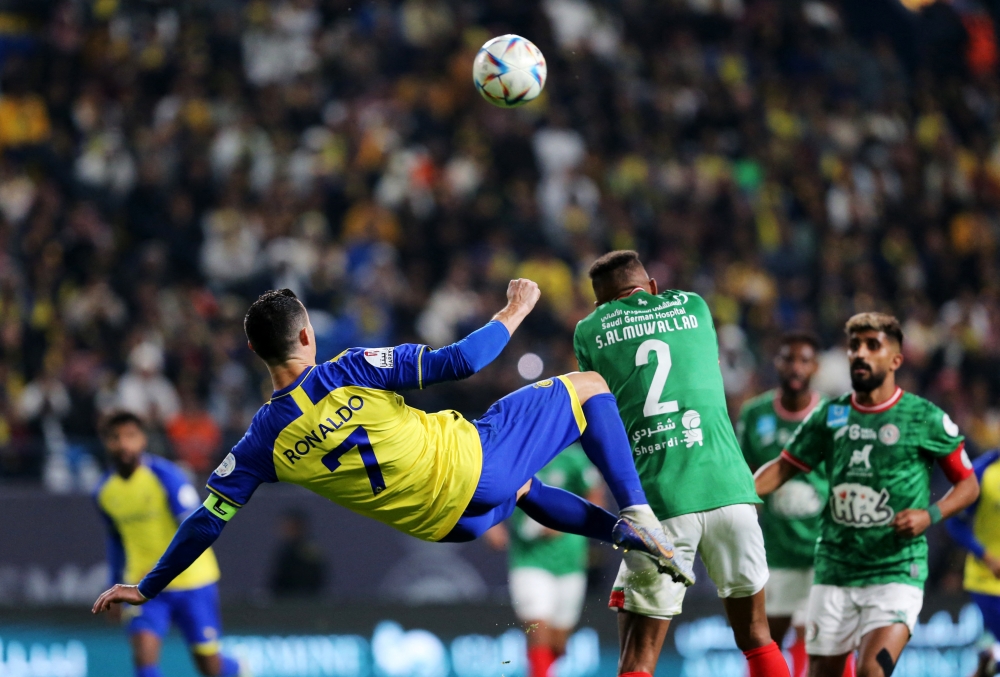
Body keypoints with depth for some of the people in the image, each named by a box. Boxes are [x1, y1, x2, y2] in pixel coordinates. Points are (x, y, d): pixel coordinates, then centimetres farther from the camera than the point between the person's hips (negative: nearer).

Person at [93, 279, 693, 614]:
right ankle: (637, 514, 6)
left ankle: (626, 534, 25)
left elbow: (208, 521, -2)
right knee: (588, 388, 15)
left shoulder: (264, 443, -5)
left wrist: (147, 588, 10)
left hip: (443, 525, 5)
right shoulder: (349, 372, -16)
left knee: (521, 488, 39)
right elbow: (458, 362, -16)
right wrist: (514, 313, 1)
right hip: (472, 465, -5)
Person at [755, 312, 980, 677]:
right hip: (834, 570, 4)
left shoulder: (924, 418, -2)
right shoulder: (830, 415, 7)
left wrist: (930, 514, -12)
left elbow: (968, 483, 6)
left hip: (896, 574, -4)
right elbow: (783, 468, 11)